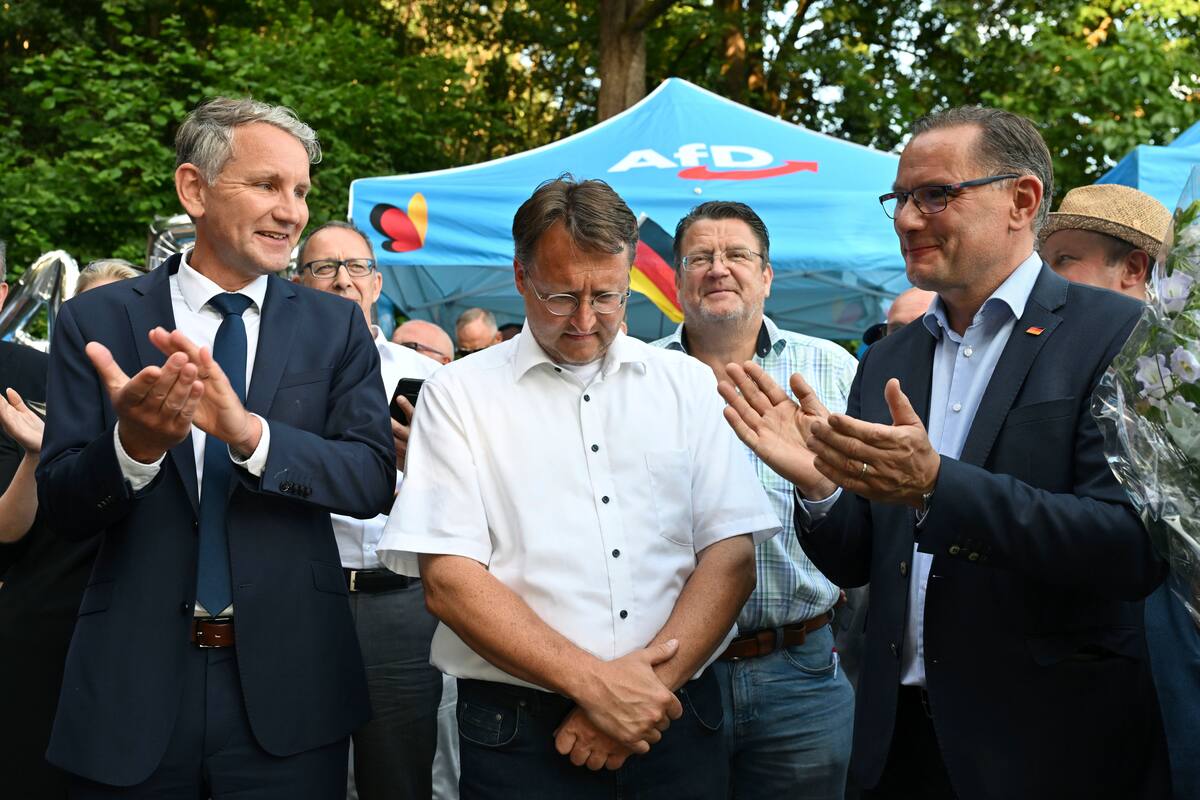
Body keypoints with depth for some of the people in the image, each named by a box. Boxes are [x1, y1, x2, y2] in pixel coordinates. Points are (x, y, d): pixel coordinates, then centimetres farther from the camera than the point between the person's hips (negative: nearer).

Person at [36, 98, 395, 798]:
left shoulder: (336, 325, 3)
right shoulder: (95, 322, 0)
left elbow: (375, 480, -8)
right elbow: (62, 509, -3)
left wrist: (249, 431, -25)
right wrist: (134, 443, -24)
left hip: (288, 685, 1)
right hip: (133, 685, 0)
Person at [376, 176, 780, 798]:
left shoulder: (687, 385, 6)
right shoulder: (459, 393, -1)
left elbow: (731, 556, 1)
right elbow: (449, 581, -8)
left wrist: (652, 677, -13)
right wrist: (594, 682, -16)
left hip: (675, 720, 2)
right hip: (518, 734, -2)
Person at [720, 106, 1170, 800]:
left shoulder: (1117, 335, -9)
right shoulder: (886, 364, 8)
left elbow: (1136, 548, -20)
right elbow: (856, 566, 9)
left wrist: (937, 486, -29)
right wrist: (818, 484, -11)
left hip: (1048, 744, -5)